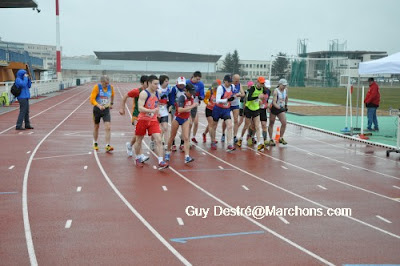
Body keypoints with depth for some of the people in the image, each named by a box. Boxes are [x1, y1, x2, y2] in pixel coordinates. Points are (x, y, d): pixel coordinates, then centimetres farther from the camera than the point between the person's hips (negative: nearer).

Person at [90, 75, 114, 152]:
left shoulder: (111, 87, -2)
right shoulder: (97, 87, -13)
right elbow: (92, 99, -18)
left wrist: (111, 103, 24)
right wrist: (99, 106, -31)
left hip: (106, 109, 2)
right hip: (97, 109, -2)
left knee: (108, 127, -13)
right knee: (96, 127, 14)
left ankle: (107, 146, -14)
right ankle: (95, 143, 34)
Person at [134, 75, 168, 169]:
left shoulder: (157, 93, 4)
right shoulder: (144, 93, -16)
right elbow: (140, 108, -27)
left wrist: (157, 112, 12)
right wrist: (151, 111, -40)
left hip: (153, 120, 4)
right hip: (143, 120, -4)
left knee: (158, 140, -11)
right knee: (139, 140, 12)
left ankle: (161, 162, -15)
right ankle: (138, 158, 35)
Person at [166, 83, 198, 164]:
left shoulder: (191, 97, -2)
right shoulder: (182, 97, -21)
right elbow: (180, 110, -34)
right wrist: (192, 106, -31)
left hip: (185, 120, 4)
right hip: (177, 118, -4)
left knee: (186, 138, -9)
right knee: (172, 137, 12)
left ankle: (187, 157, -16)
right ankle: (168, 153, 31)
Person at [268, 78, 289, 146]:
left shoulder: (285, 90, 0)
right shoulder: (276, 91, -18)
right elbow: (274, 102, -26)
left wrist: (286, 105, 27)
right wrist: (279, 108, -39)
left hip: (281, 108, 5)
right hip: (274, 108, -5)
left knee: (284, 123, -10)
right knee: (271, 124, 6)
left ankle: (281, 138, 3)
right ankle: (270, 140, 15)